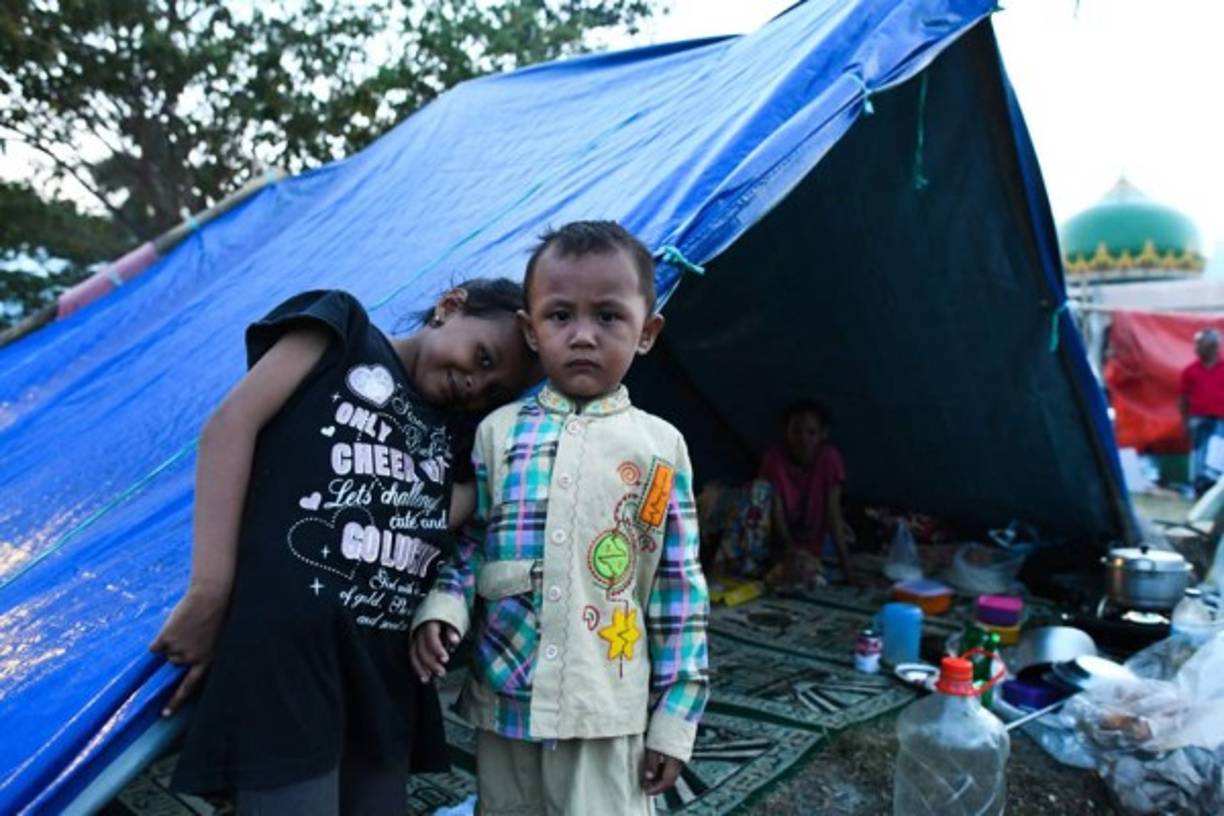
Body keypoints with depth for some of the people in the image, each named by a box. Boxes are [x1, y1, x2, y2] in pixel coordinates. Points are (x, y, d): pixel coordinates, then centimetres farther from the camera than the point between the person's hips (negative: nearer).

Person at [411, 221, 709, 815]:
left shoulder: (660, 447, -3)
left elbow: (679, 589, -1)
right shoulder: (498, 431, 1)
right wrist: (443, 608, -11)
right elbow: (469, 541, 9)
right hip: (504, 700, 2)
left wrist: (675, 715, -1)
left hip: (608, 710, -2)